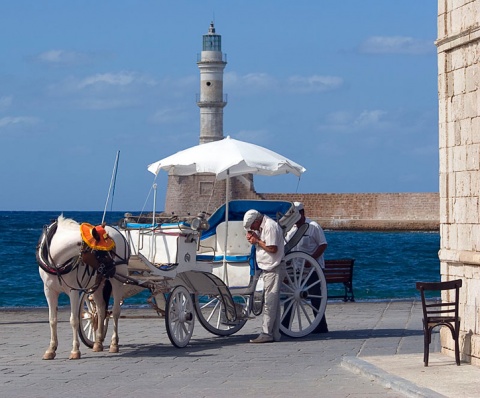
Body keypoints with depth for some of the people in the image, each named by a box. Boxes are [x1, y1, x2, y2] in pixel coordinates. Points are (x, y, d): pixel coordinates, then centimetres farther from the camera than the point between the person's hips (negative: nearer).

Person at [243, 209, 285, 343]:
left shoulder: (270, 226, -15)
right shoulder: (261, 227, 16)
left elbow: (272, 248, -21)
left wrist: (257, 241, -10)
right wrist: (253, 238, 1)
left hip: (274, 269, -10)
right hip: (268, 268, 10)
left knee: (270, 302, -10)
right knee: (273, 302, 10)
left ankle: (266, 334, -11)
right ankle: (275, 333, 13)